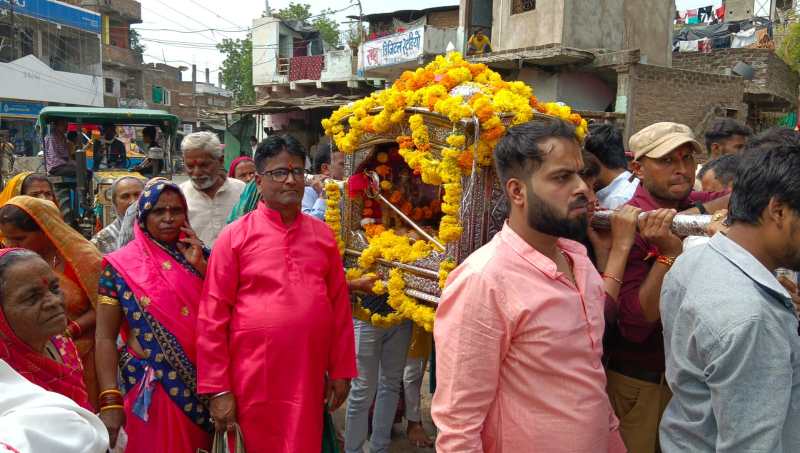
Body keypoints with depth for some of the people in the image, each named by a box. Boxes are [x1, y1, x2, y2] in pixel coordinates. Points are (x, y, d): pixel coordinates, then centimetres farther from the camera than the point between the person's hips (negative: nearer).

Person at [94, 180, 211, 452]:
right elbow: (105, 337, -6)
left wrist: (199, 266, -11)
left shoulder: (198, 255, 3)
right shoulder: (121, 265, -6)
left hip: (200, 379, 3)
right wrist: (111, 400, -13)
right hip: (152, 384, -3)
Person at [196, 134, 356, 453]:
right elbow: (212, 317, -6)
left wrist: (341, 370, 7)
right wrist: (217, 389, -8)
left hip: (309, 379, 3)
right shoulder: (235, 236, -5)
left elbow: (340, 306, 8)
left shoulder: (323, 234, 5)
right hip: (253, 379, -2)